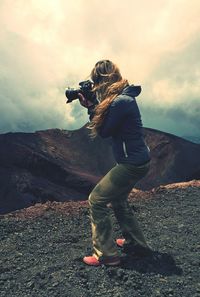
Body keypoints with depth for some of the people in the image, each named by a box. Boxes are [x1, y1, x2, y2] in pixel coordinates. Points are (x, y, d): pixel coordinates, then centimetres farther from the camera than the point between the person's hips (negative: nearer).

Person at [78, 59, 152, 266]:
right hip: (136, 160, 10)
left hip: (132, 163, -10)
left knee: (96, 201, -1)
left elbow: (104, 131, -13)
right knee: (117, 200, 24)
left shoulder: (120, 102, -22)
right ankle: (135, 243, 37)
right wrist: (91, 106, 3)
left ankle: (106, 255, 11)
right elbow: (106, 125, 13)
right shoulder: (123, 97, 9)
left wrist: (90, 106, -6)